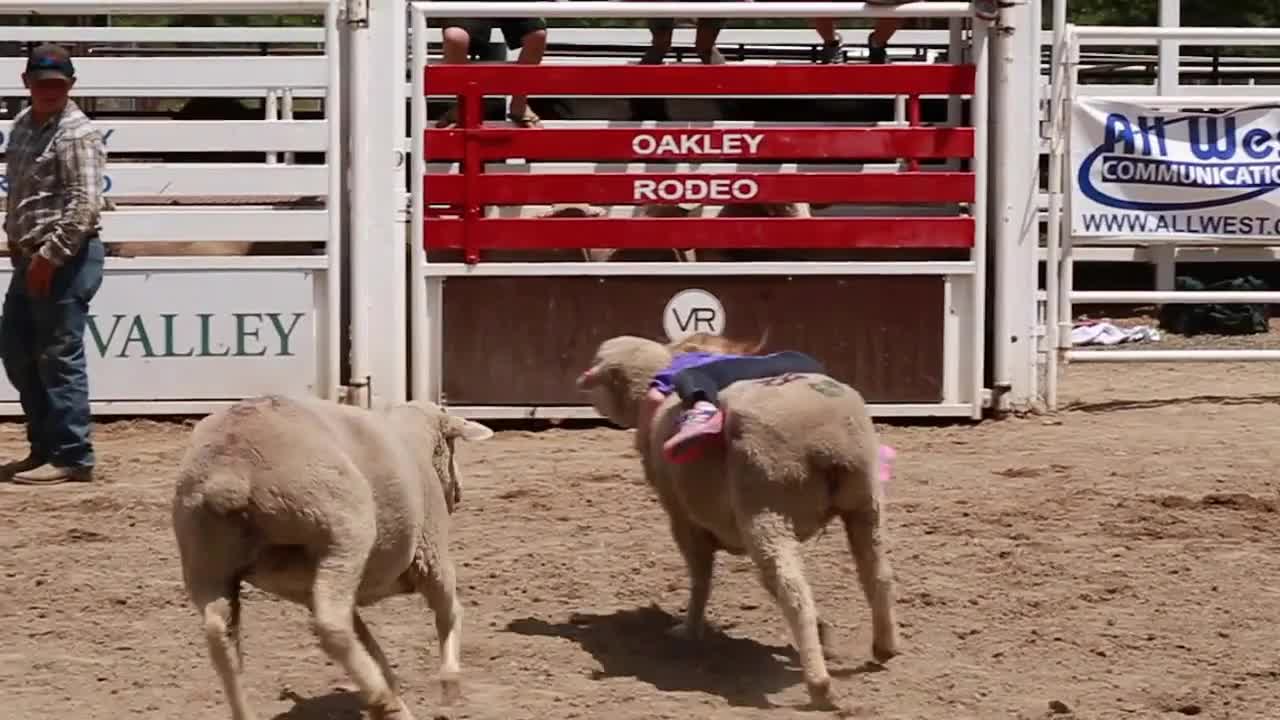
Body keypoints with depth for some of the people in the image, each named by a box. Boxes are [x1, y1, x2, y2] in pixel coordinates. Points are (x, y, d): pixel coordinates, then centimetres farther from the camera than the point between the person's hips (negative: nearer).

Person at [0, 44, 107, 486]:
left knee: (59, 358, -6)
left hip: (65, 260, -10)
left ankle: (71, 457, 1)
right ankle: (44, 445, 26)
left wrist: (50, 255, -22)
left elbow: (85, 205, -22)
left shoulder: (76, 135, -15)